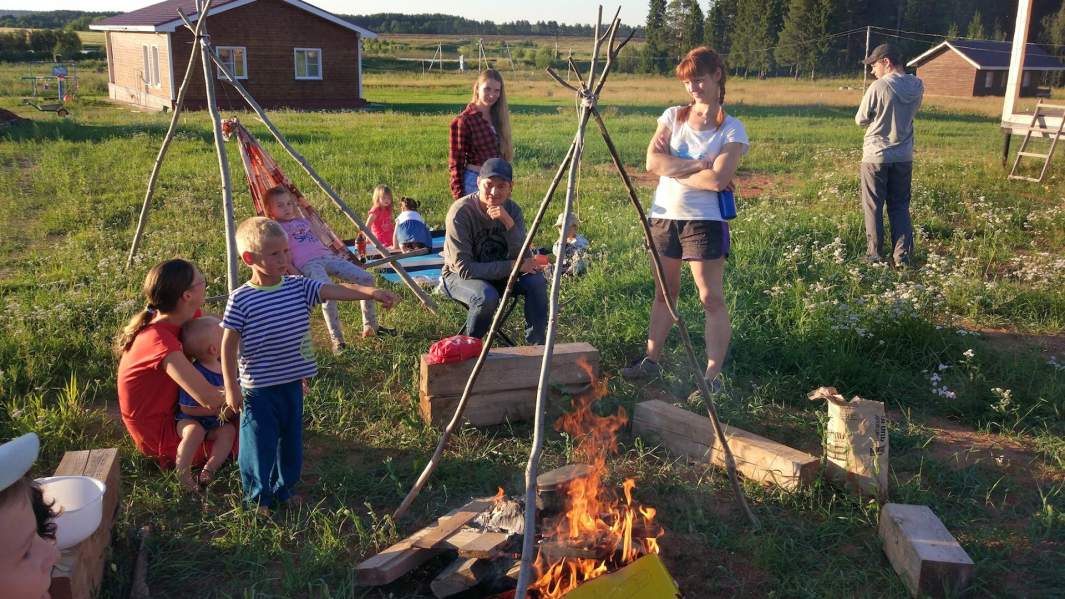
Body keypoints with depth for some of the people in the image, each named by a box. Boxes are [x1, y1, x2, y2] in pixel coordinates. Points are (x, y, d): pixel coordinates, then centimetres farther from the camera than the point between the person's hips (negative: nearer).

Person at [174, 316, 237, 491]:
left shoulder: (225, 364, -1)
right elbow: (187, 408, -21)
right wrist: (218, 411, -20)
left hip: (216, 423, 6)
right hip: (189, 420, -5)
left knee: (229, 430, -23)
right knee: (195, 431, -35)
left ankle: (209, 468, -29)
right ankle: (182, 471, -25)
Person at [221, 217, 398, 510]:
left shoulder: (299, 287, -2)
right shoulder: (240, 300, -12)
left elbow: (338, 290, -14)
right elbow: (228, 345, -7)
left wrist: (372, 293, -30)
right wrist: (231, 387, -8)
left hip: (292, 384, 5)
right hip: (258, 389, -5)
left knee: (291, 442, 17)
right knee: (261, 445, 5)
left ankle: (284, 490, 35)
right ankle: (259, 498, 23)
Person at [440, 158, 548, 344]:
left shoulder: (512, 210, -10)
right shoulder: (460, 212, -25)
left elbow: (522, 258, -18)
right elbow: (464, 268, -27)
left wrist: (509, 223, -32)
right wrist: (512, 266, -29)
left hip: (497, 273, 5)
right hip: (458, 275, -4)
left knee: (536, 281, -21)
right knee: (487, 296, -35)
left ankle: (536, 346, -7)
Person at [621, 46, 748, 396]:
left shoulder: (732, 130, -4)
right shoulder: (672, 117, 7)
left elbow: (717, 179, -18)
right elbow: (653, 161, -8)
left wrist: (674, 168, -9)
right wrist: (698, 164, -13)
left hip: (704, 220, -4)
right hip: (664, 215, 5)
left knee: (711, 298, -3)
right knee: (664, 292, 14)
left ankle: (712, 377, 0)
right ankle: (651, 361, 25)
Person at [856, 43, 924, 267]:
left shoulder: (878, 87, -17)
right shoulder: (917, 86, -1)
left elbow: (861, 120, -9)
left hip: (876, 156, -5)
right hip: (904, 156, 5)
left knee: (873, 207, 7)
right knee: (900, 206, 13)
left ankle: (874, 254, 12)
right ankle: (902, 255, 11)